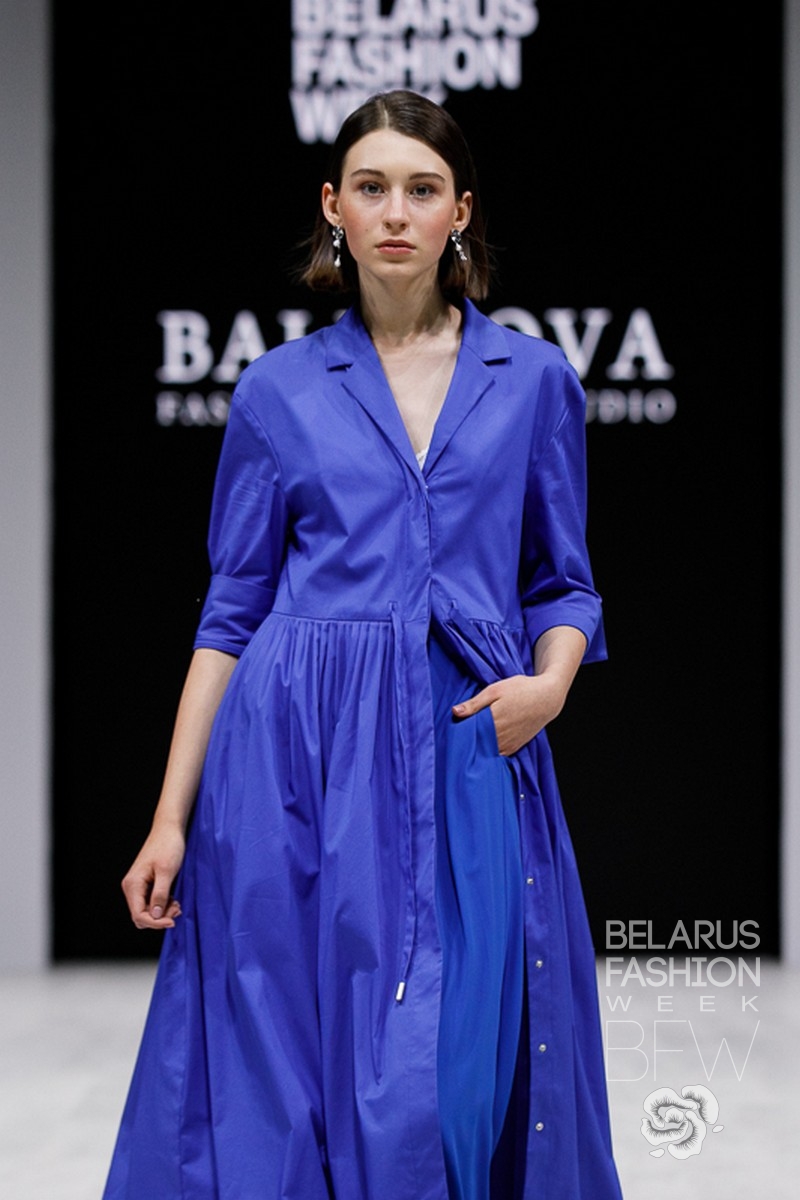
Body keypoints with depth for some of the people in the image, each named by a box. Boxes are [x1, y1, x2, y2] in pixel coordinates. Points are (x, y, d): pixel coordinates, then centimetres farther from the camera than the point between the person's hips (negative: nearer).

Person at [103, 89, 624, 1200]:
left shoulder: (534, 380, 8)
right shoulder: (280, 389, 6)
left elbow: (564, 583, 13)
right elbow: (232, 610, 7)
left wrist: (551, 682, -9)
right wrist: (171, 818, 1)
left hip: (472, 747, 1)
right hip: (304, 754, 0)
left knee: (468, 1059, 0)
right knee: (288, 1071, 0)